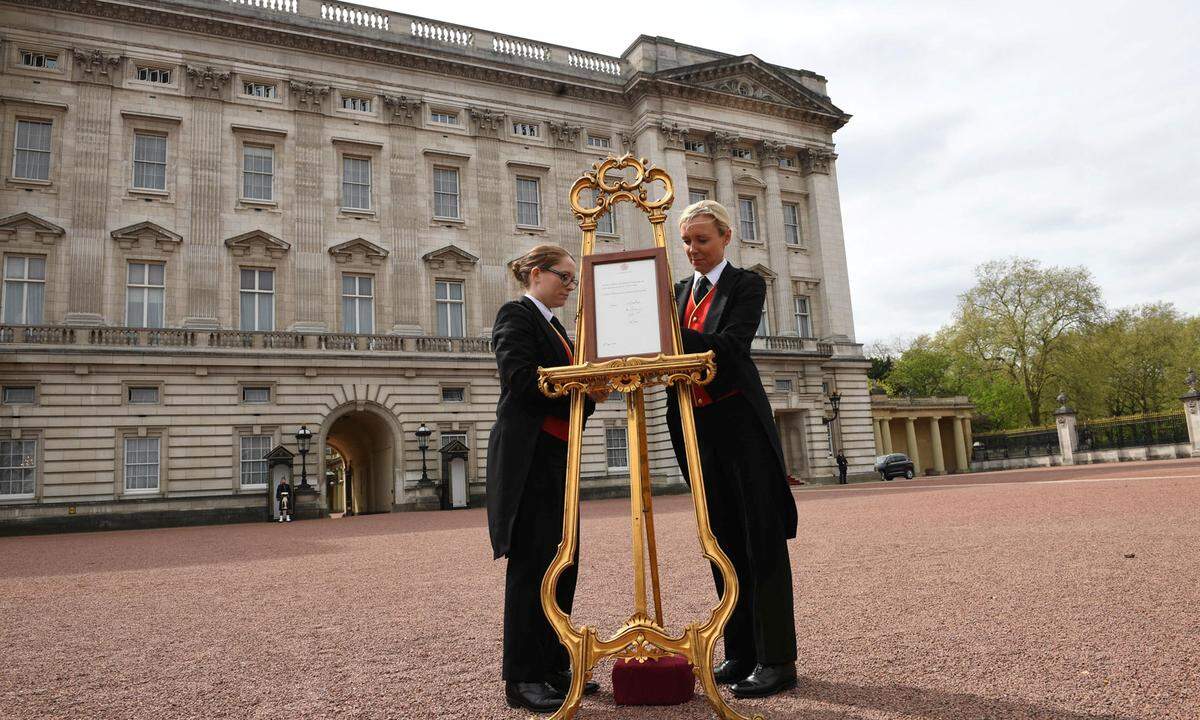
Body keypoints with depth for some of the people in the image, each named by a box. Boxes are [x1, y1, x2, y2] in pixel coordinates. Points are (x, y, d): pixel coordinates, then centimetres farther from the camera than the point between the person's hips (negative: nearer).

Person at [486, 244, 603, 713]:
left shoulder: (554, 327, 22)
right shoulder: (516, 315, -4)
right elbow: (522, 379, -18)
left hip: (557, 455, 9)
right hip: (528, 455, -9)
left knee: (562, 562, 9)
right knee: (532, 563, -6)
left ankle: (553, 667, 19)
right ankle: (522, 679, 3)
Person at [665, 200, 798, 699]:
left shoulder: (747, 284, 0)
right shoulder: (680, 291, 17)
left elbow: (730, 344, -16)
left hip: (740, 420, -6)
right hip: (695, 425, 6)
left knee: (761, 536, -3)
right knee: (724, 539, 10)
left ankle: (776, 660, 2)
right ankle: (741, 652, 20)